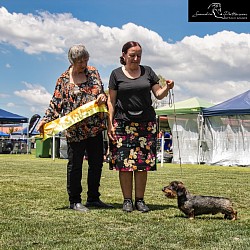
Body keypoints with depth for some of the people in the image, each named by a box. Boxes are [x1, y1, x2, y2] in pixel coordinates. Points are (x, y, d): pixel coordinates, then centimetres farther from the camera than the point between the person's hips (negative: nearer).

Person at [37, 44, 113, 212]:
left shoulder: (93, 72, 9)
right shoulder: (64, 79, 0)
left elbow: (101, 91, 13)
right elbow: (56, 103, 1)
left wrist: (103, 97, -11)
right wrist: (46, 120, -10)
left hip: (96, 127, 4)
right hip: (75, 130, -4)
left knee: (97, 163, 10)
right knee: (75, 165, 3)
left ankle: (93, 198, 22)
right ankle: (75, 201, 14)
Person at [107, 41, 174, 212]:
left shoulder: (148, 71, 10)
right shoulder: (116, 74, 5)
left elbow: (158, 94, 10)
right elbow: (111, 101, 4)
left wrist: (167, 88, -11)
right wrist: (110, 124, -3)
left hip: (146, 123, 2)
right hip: (123, 123, -1)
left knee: (143, 162, 1)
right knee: (124, 162, -3)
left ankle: (140, 200, 10)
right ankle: (127, 200, 6)